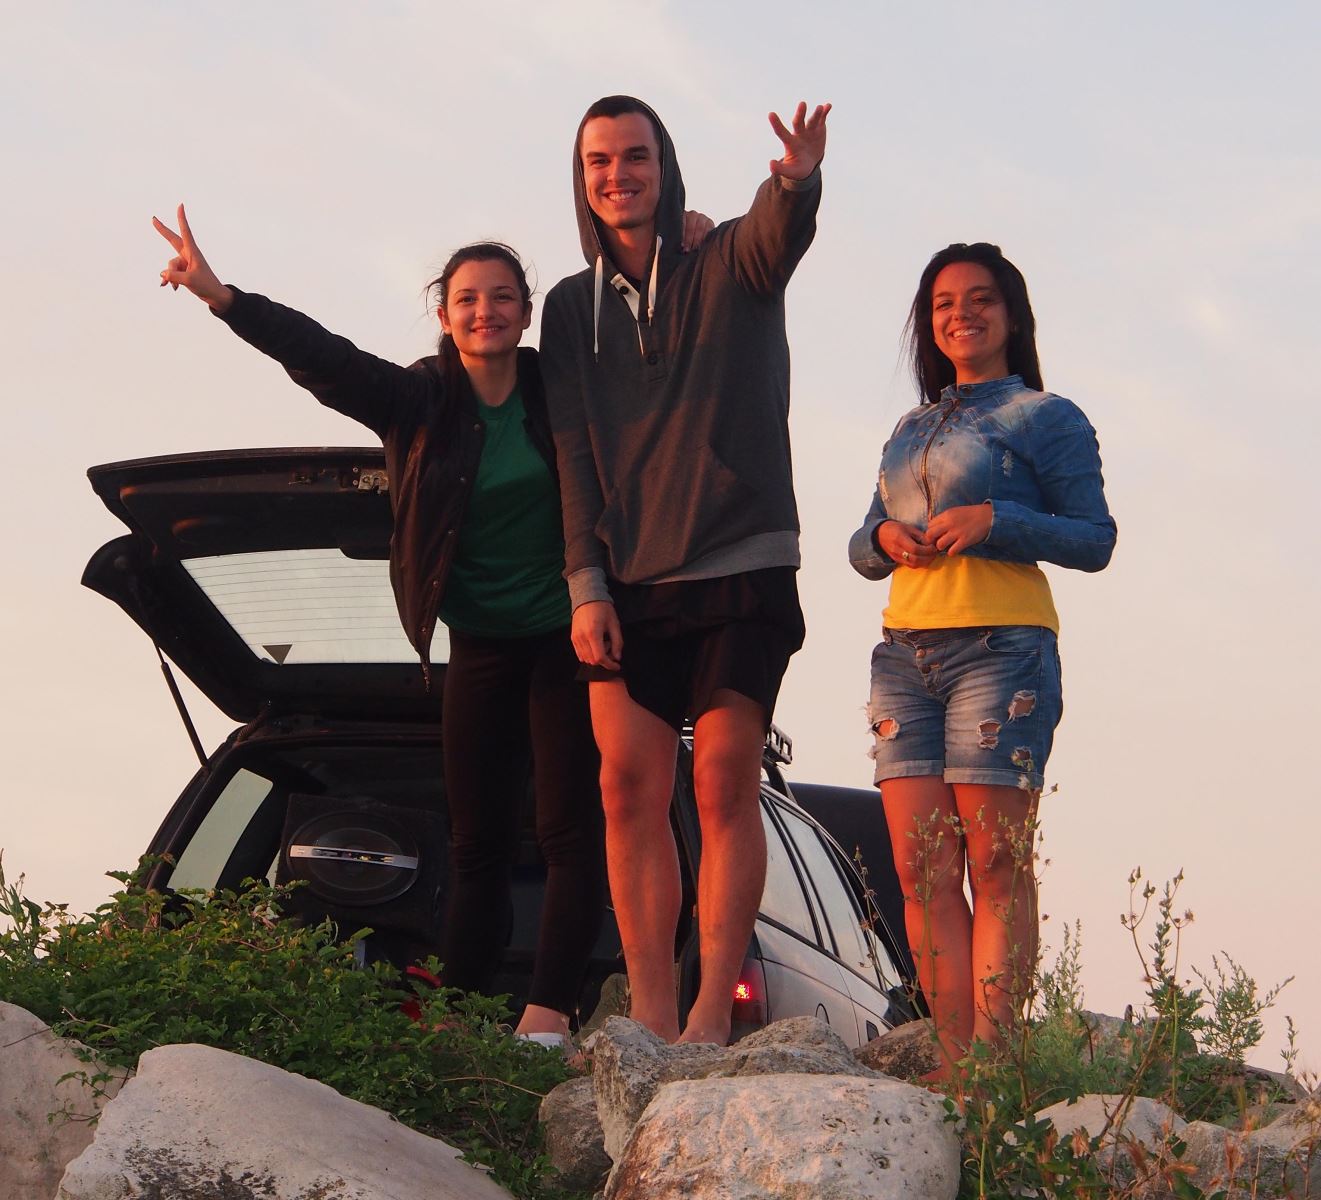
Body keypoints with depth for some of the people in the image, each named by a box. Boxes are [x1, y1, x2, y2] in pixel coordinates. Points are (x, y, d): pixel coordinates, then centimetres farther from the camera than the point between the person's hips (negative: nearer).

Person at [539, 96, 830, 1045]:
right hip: (629, 584, 4)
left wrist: (797, 183, -47)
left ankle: (714, 1012, -8)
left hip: (741, 572, -3)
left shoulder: (729, 265, 2)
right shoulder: (572, 308, 12)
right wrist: (586, 585, -3)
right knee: (630, 789, -3)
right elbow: (574, 458, 8)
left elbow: (780, 235, -23)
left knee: (726, 786, -8)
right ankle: (650, 1017, -1)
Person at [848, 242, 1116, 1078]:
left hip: (1001, 648, -6)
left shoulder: (1047, 417, 6)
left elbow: (1095, 540, -1)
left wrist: (993, 519, -13)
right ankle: (953, 1059, -6)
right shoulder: (913, 429, 24)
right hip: (905, 654, 6)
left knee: (997, 863, -10)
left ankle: (992, 1058, -12)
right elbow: (863, 548, 25)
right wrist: (885, 538, 1)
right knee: (921, 866, -4)